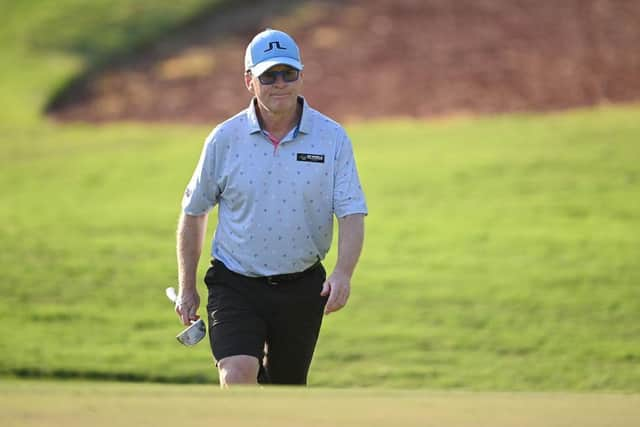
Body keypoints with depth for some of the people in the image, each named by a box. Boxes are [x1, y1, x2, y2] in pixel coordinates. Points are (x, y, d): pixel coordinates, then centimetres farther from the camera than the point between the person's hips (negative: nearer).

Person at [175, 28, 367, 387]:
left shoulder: (332, 138, -4)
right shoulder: (225, 139, -3)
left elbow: (352, 215, -8)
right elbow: (194, 212, 9)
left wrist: (344, 273, -26)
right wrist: (187, 288, 9)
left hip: (302, 289, 1)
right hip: (236, 286, -1)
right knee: (237, 376, -22)